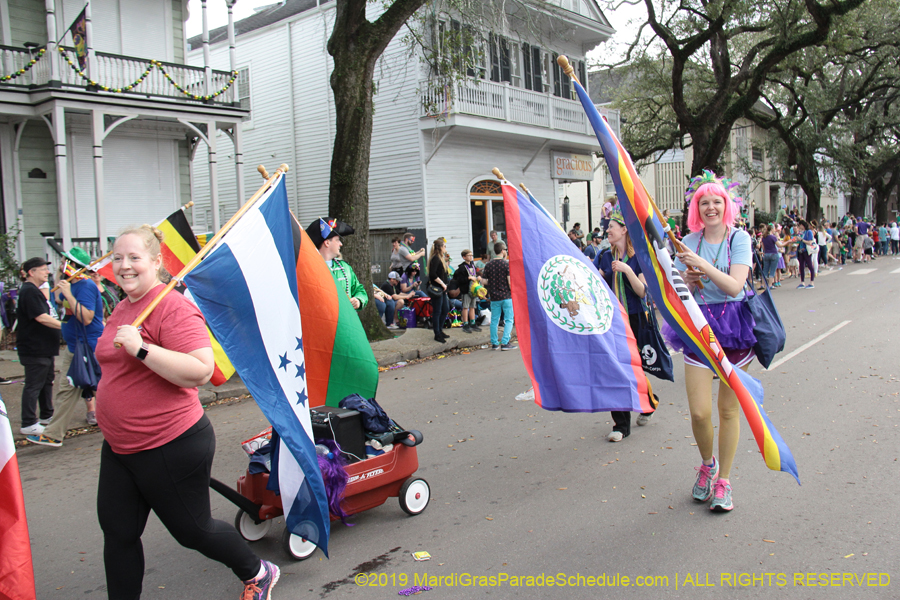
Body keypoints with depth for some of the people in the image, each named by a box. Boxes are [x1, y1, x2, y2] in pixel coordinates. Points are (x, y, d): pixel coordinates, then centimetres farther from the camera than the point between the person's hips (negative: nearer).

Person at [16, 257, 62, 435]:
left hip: (44, 347, 11)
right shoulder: (29, 291, -17)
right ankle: (29, 424, 1)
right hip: (34, 349, -11)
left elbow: (48, 314, 25)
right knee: (33, 385, -5)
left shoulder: (35, 291, 16)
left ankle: (47, 415, 29)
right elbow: (41, 317, -24)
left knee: (47, 381, 18)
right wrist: (65, 326, -22)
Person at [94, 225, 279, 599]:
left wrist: (141, 349, -32)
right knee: (117, 533, 13)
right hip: (119, 447, 9)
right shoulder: (122, 309, 10)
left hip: (171, 447, -8)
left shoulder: (173, 308, -19)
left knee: (192, 529, 8)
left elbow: (201, 371, -31)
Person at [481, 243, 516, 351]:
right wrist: (513, 292, -3)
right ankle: (505, 343, -4)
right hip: (506, 296, -4)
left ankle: (494, 343, 15)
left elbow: (483, 281, 0)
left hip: (494, 297, 4)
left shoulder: (489, 265, 3)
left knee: (494, 321, 11)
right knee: (509, 320, 3)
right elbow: (510, 281, -14)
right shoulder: (506, 264, -8)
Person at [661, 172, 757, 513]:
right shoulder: (689, 242, 5)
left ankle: (723, 481, 21)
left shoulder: (739, 238, -2)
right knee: (699, 412, -5)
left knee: (729, 409, 6)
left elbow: (734, 285, -15)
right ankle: (707, 463, 26)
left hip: (733, 327, -1)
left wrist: (703, 265, -25)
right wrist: (688, 280, -13)